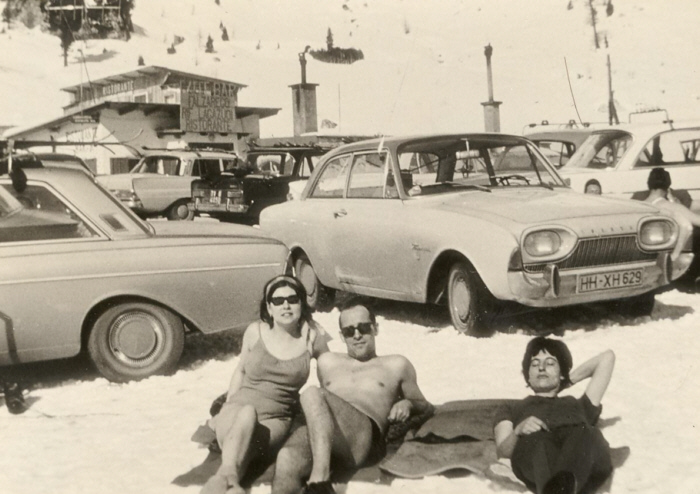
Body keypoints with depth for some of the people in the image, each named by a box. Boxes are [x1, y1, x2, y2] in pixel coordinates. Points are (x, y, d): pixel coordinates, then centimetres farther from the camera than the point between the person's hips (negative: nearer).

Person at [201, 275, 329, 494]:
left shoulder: (313, 336, -1)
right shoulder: (255, 331, 2)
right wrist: (226, 412, 15)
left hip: (276, 420, 0)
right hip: (238, 410, 0)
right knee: (247, 411, -38)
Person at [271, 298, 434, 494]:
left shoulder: (396, 365, 27)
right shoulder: (328, 362, 36)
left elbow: (427, 409, 30)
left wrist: (408, 404, 7)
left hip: (365, 438, -3)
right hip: (314, 432, 3)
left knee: (312, 394, -33)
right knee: (286, 460, -36)